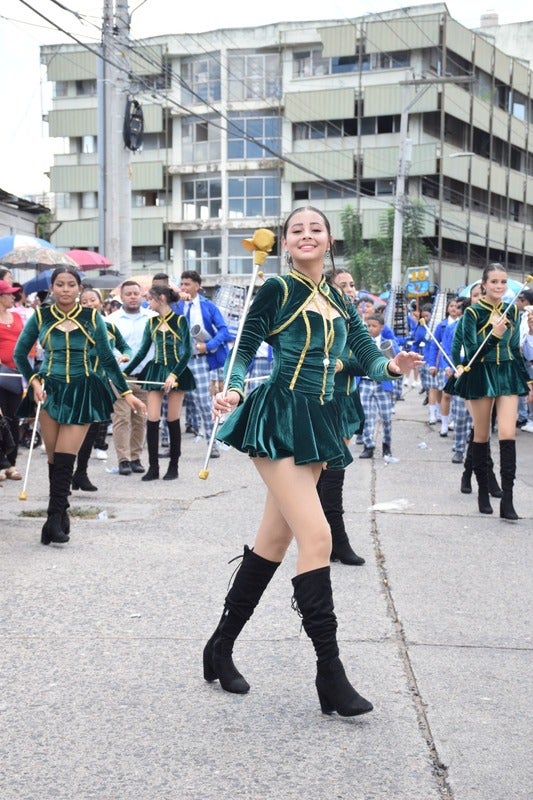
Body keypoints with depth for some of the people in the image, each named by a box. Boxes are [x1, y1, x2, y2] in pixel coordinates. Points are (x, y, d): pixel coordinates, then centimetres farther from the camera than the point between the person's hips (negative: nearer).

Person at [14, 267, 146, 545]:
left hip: (82, 391, -1)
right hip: (50, 390, 1)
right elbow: (20, 354, 10)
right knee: (54, 459, 1)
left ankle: (55, 519, -10)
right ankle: (60, 516, 10)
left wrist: (126, 393, 1)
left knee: (65, 459, -11)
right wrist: (34, 381, -5)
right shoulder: (40, 317, 2)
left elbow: (107, 358, 4)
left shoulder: (92, 318, 1)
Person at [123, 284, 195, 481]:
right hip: (156, 371, 4)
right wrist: (125, 372, 7)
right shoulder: (151, 323, 8)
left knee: (173, 420, 2)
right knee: (152, 420, -4)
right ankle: (153, 467, 2)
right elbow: (142, 351, 12)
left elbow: (187, 352, -10)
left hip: (177, 371, -4)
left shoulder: (179, 320, -6)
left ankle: (173, 466, 13)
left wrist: (174, 375, -19)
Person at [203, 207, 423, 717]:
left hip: (316, 422, 7)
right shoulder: (278, 290, -4)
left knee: (275, 540, 11)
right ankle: (330, 674, -8)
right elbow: (244, 349, -4)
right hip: (278, 418, -7)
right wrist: (233, 391, -23)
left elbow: (368, 358, 8)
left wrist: (393, 366, -14)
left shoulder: (338, 302, 15)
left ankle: (221, 646, 24)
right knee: (316, 536, -14)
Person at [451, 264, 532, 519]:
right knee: (481, 435, 6)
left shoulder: (512, 311, 7)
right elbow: (472, 352, -13)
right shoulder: (473, 313, -6)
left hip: (507, 374, 3)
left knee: (507, 434, -9)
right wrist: (494, 334, -28)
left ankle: (507, 500, -11)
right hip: (481, 375, -2)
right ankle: (483, 491, 20)